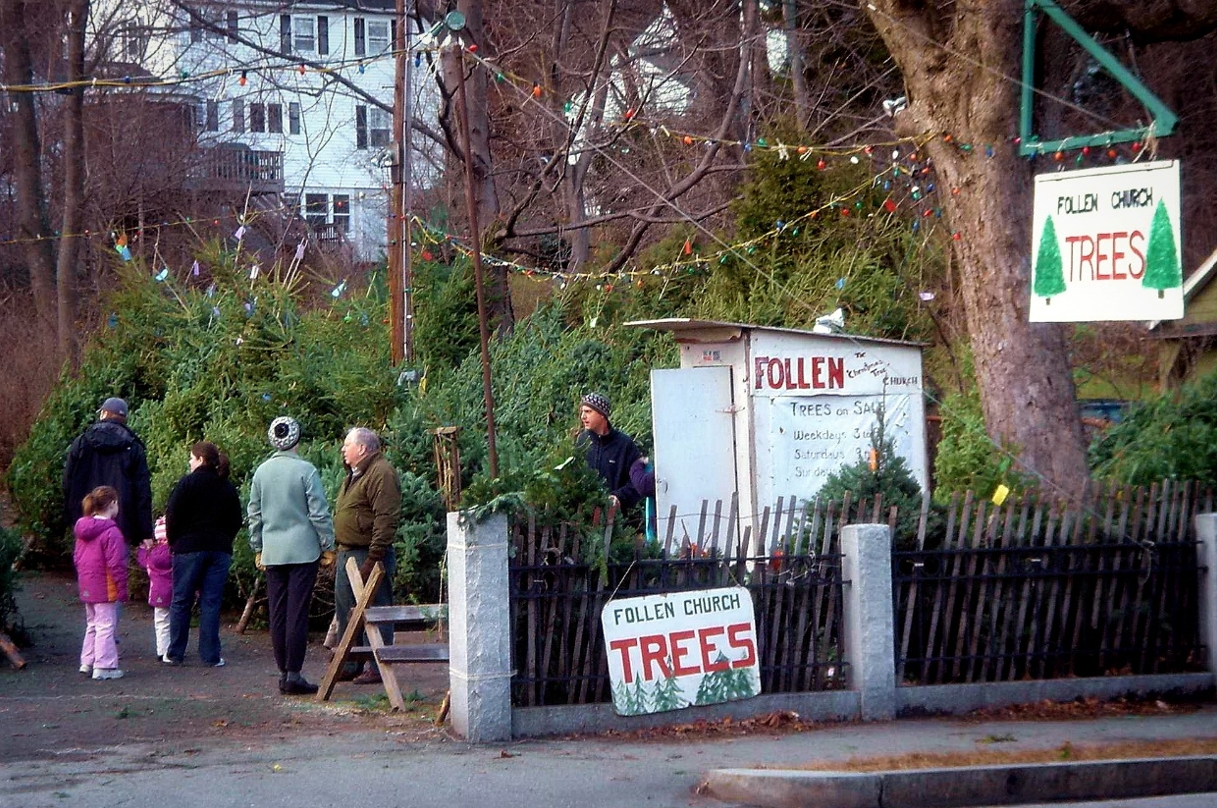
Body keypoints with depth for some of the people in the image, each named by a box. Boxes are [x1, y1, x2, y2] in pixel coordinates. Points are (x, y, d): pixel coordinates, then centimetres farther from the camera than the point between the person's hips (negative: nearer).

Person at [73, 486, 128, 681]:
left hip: (87, 588, 8)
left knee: (92, 624, 19)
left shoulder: (82, 529, 8)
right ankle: (103, 666, -1)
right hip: (105, 589, -8)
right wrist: (122, 589, -14)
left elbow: (77, 557, 15)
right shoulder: (111, 532, -18)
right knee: (106, 626, -2)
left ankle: (87, 662, 23)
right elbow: (116, 564, -20)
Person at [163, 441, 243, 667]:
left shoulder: (188, 483, -5)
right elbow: (236, 521, 15)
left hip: (189, 547, -4)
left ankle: (175, 653, 8)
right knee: (211, 602, 4)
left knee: (181, 602, 5)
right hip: (220, 551, 4)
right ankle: (211, 655, 2)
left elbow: (173, 515, -7)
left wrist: (173, 542, 5)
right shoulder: (228, 488, 11)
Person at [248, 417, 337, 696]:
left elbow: (254, 514, 13)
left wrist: (257, 548, 23)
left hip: (273, 553, 4)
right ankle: (293, 675, -6)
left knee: (277, 614, 9)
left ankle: (284, 672, 12)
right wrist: (328, 546, 2)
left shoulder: (262, 472, 6)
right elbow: (319, 513, -8)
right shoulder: (306, 470, -9)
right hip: (303, 551, -4)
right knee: (297, 613, -4)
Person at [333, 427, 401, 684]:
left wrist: (373, 559, -24)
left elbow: (386, 519, -21)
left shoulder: (381, 473, -14)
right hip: (347, 553, 11)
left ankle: (379, 668, -1)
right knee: (345, 612, 14)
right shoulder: (354, 475, 19)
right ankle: (349, 665, 22)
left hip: (368, 554, -11)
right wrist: (340, 551, 20)